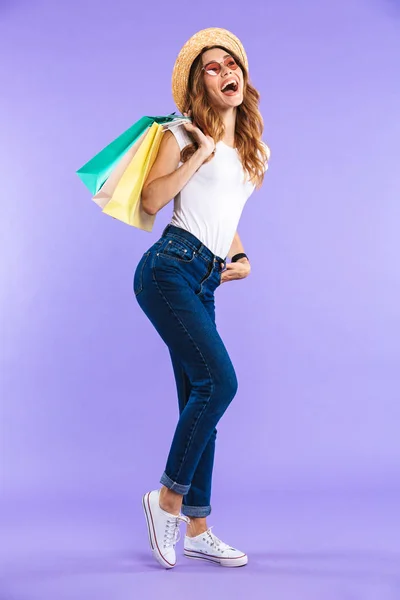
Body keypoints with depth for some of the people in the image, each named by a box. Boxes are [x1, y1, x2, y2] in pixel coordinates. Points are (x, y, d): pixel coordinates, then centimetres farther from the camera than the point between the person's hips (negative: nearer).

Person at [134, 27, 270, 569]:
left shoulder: (255, 152, 20)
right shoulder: (185, 136, 3)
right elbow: (150, 201, -6)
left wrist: (241, 257, 12)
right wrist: (198, 156, -9)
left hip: (205, 283, 7)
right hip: (170, 267, -7)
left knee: (201, 399, 6)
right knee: (219, 380, -20)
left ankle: (196, 529, 15)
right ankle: (169, 499, -3)